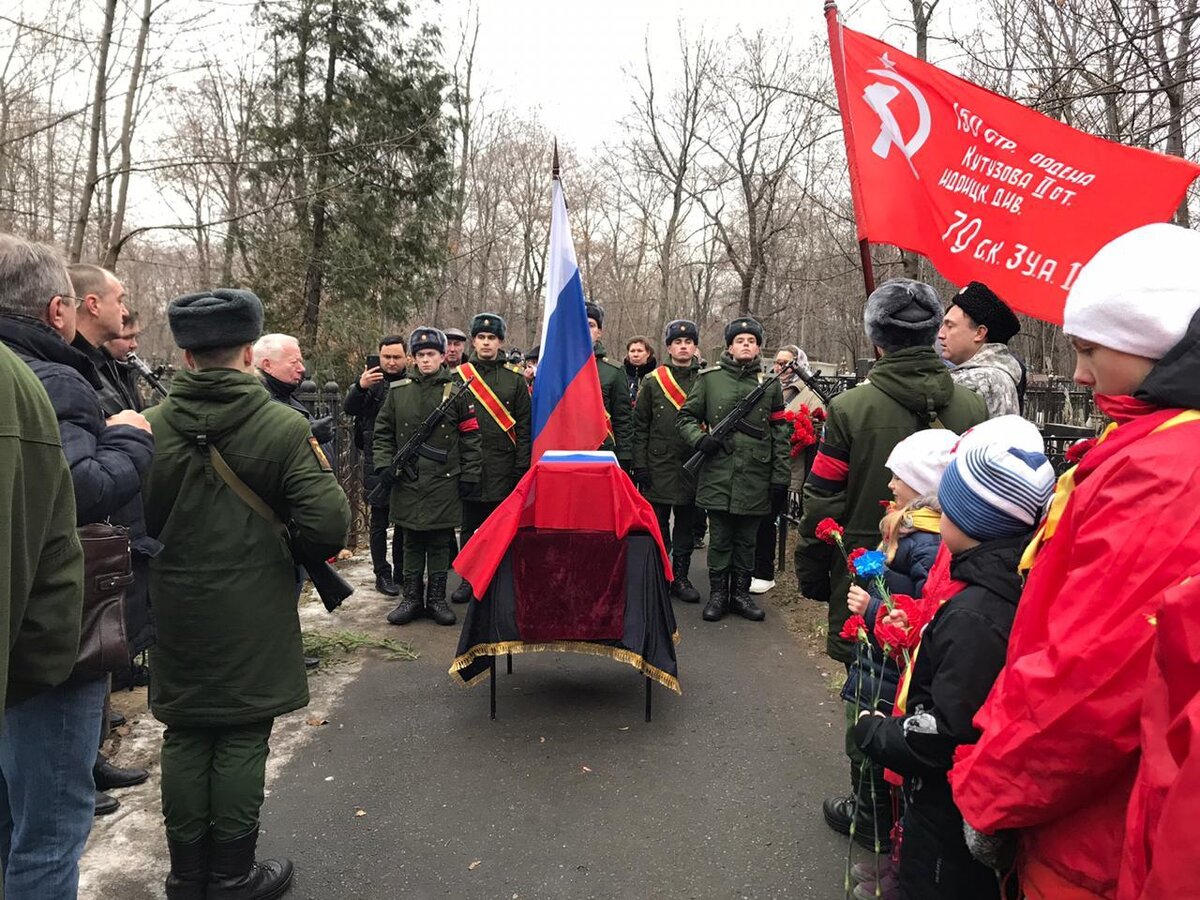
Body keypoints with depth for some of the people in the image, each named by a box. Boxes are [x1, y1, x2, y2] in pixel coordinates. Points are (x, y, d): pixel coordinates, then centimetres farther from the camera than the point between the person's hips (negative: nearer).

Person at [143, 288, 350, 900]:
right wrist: (307, 550, 4)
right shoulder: (284, 427, -14)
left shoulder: (150, 427, -6)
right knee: (241, 742, 9)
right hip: (252, 617, -3)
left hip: (175, 613, 3)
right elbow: (328, 525, -18)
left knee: (184, 740, 15)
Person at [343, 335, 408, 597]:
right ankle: (382, 574, 16)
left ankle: (402, 572, 25)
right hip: (377, 464, -2)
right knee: (379, 522, 6)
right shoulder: (371, 380, -1)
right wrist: (360, 387, -35)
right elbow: (348, 408, -14)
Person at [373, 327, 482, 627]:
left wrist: (470, 476, -3)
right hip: (407, 482, 2)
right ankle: (411, 597, 21)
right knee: (412, 542, 10)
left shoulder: (457, 391, -1)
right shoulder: (398, 391, 5)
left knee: (440, 542, 7)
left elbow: (471, 436, 0)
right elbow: (383, 432, 12)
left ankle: (437, 599, 18)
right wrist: (384, 465, 0)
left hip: (444, 482, -2)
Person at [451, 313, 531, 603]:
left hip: (503, 468, -1)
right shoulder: (458, 376, 5)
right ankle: (468, 579, 21)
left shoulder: (515, 380, 4)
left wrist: (521, 467, -3)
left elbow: (524, 426, 3)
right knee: (469, 526, 9)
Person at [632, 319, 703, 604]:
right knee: (658, 528, 6)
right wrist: (640, 465, -5)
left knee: (686, 527, 10)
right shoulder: (653, 381, 1)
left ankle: (680, 578, 21)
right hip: (659, 469, -1)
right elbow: (639, 425, 1)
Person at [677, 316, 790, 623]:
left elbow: (780, 435, 7)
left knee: (746, 540, 12)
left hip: (755, 479, 1)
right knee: (719, 539, 8)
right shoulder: (709, 379, 3)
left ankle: (741, 593, 25)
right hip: (718, 475, -1)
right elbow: (685, 416, 8)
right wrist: (699, 438, -13)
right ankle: (718, 593, 20)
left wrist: (780, 480, 2)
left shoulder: (770, 385, 7)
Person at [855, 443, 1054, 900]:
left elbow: (943, 737, -27)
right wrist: (922, 635, 6)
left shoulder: (973, 616, -30)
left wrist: (874, 730, -13)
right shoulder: (1009, 589, -2)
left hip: (949, 815, -8)